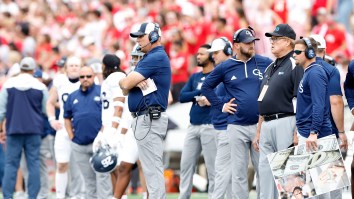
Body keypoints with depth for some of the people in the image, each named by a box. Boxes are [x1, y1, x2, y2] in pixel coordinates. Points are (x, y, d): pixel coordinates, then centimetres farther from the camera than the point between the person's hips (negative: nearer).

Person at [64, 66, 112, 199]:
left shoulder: (102, 92, 0)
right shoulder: (73, 97, 13)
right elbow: (67, 118, 21)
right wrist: (72, 137, 9)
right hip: (79, 145, 4)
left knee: (102, 175, -10)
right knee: (88, 178, 10)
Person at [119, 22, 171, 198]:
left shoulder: (157, 57, -13)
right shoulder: (150, 58, 20)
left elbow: (125, 84, -17)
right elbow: (125, 89, 15)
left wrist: (131, 81, 7)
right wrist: (135, 82, -7)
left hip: (149, 121, -11)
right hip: (143, 119, 11)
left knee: (152, 169, -12)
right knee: (151, 169, 12)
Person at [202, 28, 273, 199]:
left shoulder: (266, 63, 3)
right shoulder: (225, 67, 5)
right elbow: (206, 87, 15)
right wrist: (221, 106, 7)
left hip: (261, 125, 0)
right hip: (236, 127, 0)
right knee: (238, 172, 3)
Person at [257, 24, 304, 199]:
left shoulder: (295, 65, -7)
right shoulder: (270, 68, 21)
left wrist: (298, 132, -20)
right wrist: (258, 131, 21)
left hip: (285, 123, -9)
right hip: (266, 125, 9)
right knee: (265, 170, 8)